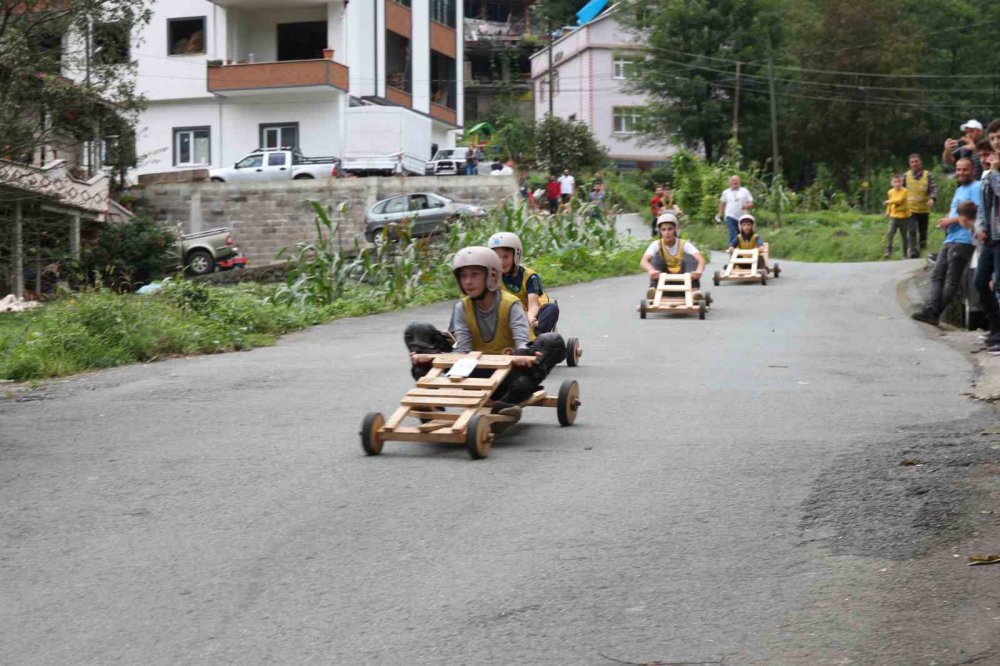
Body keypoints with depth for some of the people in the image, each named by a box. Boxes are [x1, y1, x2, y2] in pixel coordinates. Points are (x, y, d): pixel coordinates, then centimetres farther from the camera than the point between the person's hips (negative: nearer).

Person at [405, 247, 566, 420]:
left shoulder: (511, 305, -7)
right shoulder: (462, 308, 2)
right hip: (475, 374, 3)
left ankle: (506, 402, -43)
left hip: (506, 375, -2)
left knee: (554, 342, -29)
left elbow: (522, 341, -22)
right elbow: (463, 349, -9)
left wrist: (522, 355, -47)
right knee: (417, 330, -6)